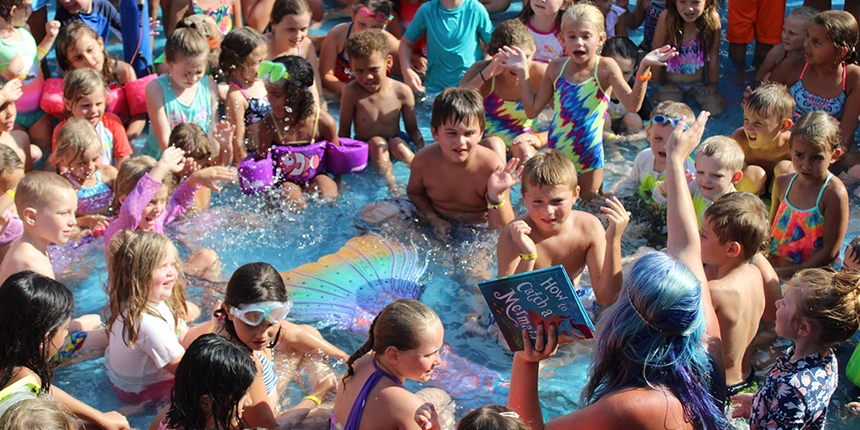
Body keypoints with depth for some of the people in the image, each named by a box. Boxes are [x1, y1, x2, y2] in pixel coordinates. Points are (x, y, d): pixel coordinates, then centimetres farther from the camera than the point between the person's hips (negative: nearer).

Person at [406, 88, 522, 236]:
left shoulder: (492, 167, -24)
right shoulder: (423, 160, -16)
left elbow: (502, 230, -20)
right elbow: (415, 192, 7)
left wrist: (496, 197, -38)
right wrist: (433, 218, -11)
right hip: (441, 226, 2)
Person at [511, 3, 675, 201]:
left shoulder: (605, 68, -13)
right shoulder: (556, 68, -4)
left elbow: (632, 104, -25)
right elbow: (532, 110, 1)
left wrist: (643, 69, -35)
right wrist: (523, 71, -2)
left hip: (588, 153, -3)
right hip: (556, 148, 3)